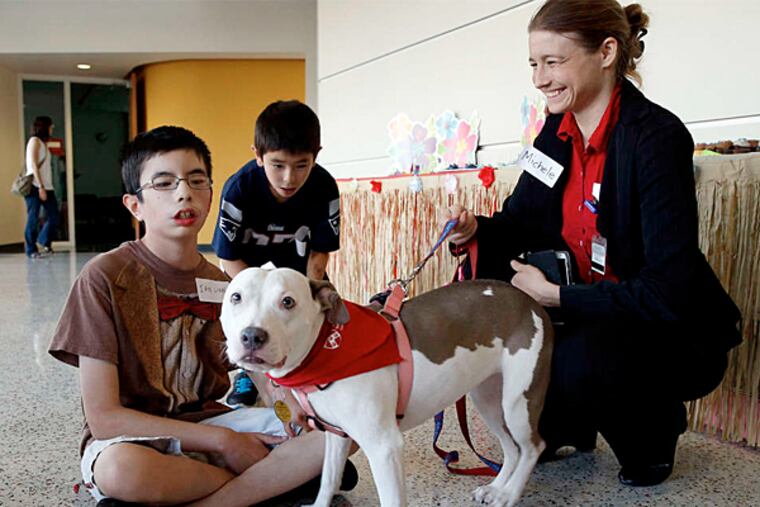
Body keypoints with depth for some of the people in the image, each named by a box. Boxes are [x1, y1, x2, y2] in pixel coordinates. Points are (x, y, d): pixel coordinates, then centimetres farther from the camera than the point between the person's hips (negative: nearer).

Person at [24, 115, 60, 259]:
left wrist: (45, 187, 4)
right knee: (33, 219, -2)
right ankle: (31, 250, 5)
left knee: (54, 217, 4)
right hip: (35, 186, -8)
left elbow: (45, 167, 13)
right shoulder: (35, 141, -3)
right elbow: (33, 165, -12)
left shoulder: (43, 143, 21)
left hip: (47, 186, 8)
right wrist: (41, 187, -18)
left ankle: (44, 242, 25)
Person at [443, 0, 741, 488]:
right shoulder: (558, 130, -1)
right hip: (587, 309, 7)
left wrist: (556, 295, -24)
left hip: (674, 333, -6)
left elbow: (669, 289, -28)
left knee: (581, 360, -34)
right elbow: (522, 221, 6)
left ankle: (655, 429, 4)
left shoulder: (656, 136, -23)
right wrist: (476, 230, -15)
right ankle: (560, 424, 13)